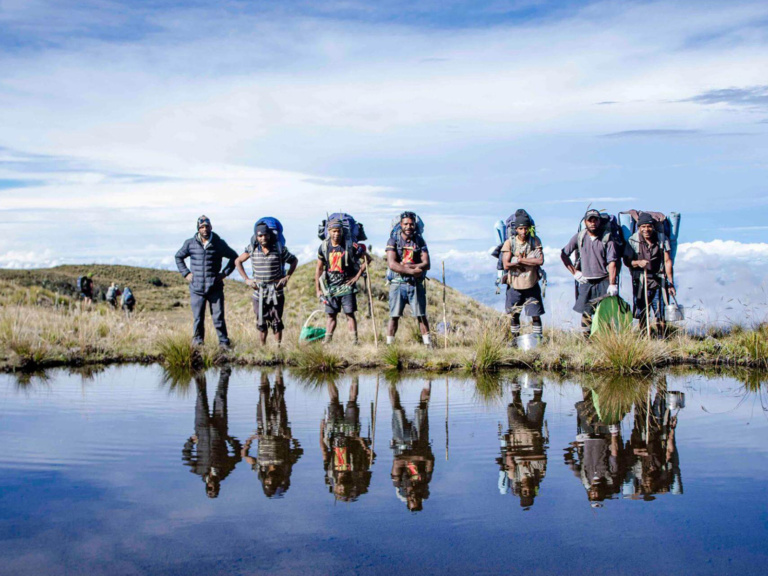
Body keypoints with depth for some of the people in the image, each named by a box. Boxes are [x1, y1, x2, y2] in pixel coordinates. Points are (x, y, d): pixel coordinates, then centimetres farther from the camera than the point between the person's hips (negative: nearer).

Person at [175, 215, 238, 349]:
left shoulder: (219, 244, 2)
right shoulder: (190, 243, 4)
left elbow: (234, 257, 14)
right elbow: (178, 257, 19)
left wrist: (225, 272, 4)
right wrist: (186, 273, 8)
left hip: (215, 288, -1)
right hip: (196, 288, 1)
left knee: (218, 317, -2)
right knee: (198, 319, 4)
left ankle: (224, 342, 5)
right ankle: (197, 342, 16)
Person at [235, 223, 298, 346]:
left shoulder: (279, 248, -4)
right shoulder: (252, 249, -1)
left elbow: (294, 260, 11)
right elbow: (238, 261, 11)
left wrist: (287, 277, 0)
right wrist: (246, 279, 3)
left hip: (276, 291, -1)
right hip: (259, 292, 1)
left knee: (276, 322, 0)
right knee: (262, 323, 8)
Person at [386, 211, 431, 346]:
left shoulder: (420, 241, 7)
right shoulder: (393, 241, 1)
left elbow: (426, 264, -3)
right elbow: (392, 264, -11)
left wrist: (405, 266, -13)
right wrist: (412, 270, -16)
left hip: (416, 284, 2)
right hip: (398, 284, -1)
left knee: (421, 316, 3)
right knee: (394, 316, -1)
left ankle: (428, 344, 8)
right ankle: (389, 344, 5)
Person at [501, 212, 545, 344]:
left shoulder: (535, 241, -3)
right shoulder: (509, 243, -6)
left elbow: (540, 261, -16)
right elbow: (506, 265, -16)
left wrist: (520, 260, -17)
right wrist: (529, 261, -15)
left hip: (531, 285, 0)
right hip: (514, 286, 0)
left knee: (535, 315, 1)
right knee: (514, 315, 12)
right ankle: (515, 339, 27)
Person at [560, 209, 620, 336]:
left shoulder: (607, 239, -2)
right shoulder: (579, 238, 5)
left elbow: (612, 263, -8)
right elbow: (564, 255, 14)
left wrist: (612, 284, -17)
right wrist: (575, 272, 7)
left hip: (604, 281, -2)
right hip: (586, 282, 2)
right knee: (586, 313, 4)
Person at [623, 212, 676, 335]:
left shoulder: (662, 239, 2)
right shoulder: (633, 241, -1)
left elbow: (667, 261, 2)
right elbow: (626, 261, 2)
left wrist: (671, 283, 0)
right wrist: (638, 263, -19)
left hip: (659, 282, 0)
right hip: (640, 282, 0)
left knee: (661, 316, -2)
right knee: (642, 315, 3)